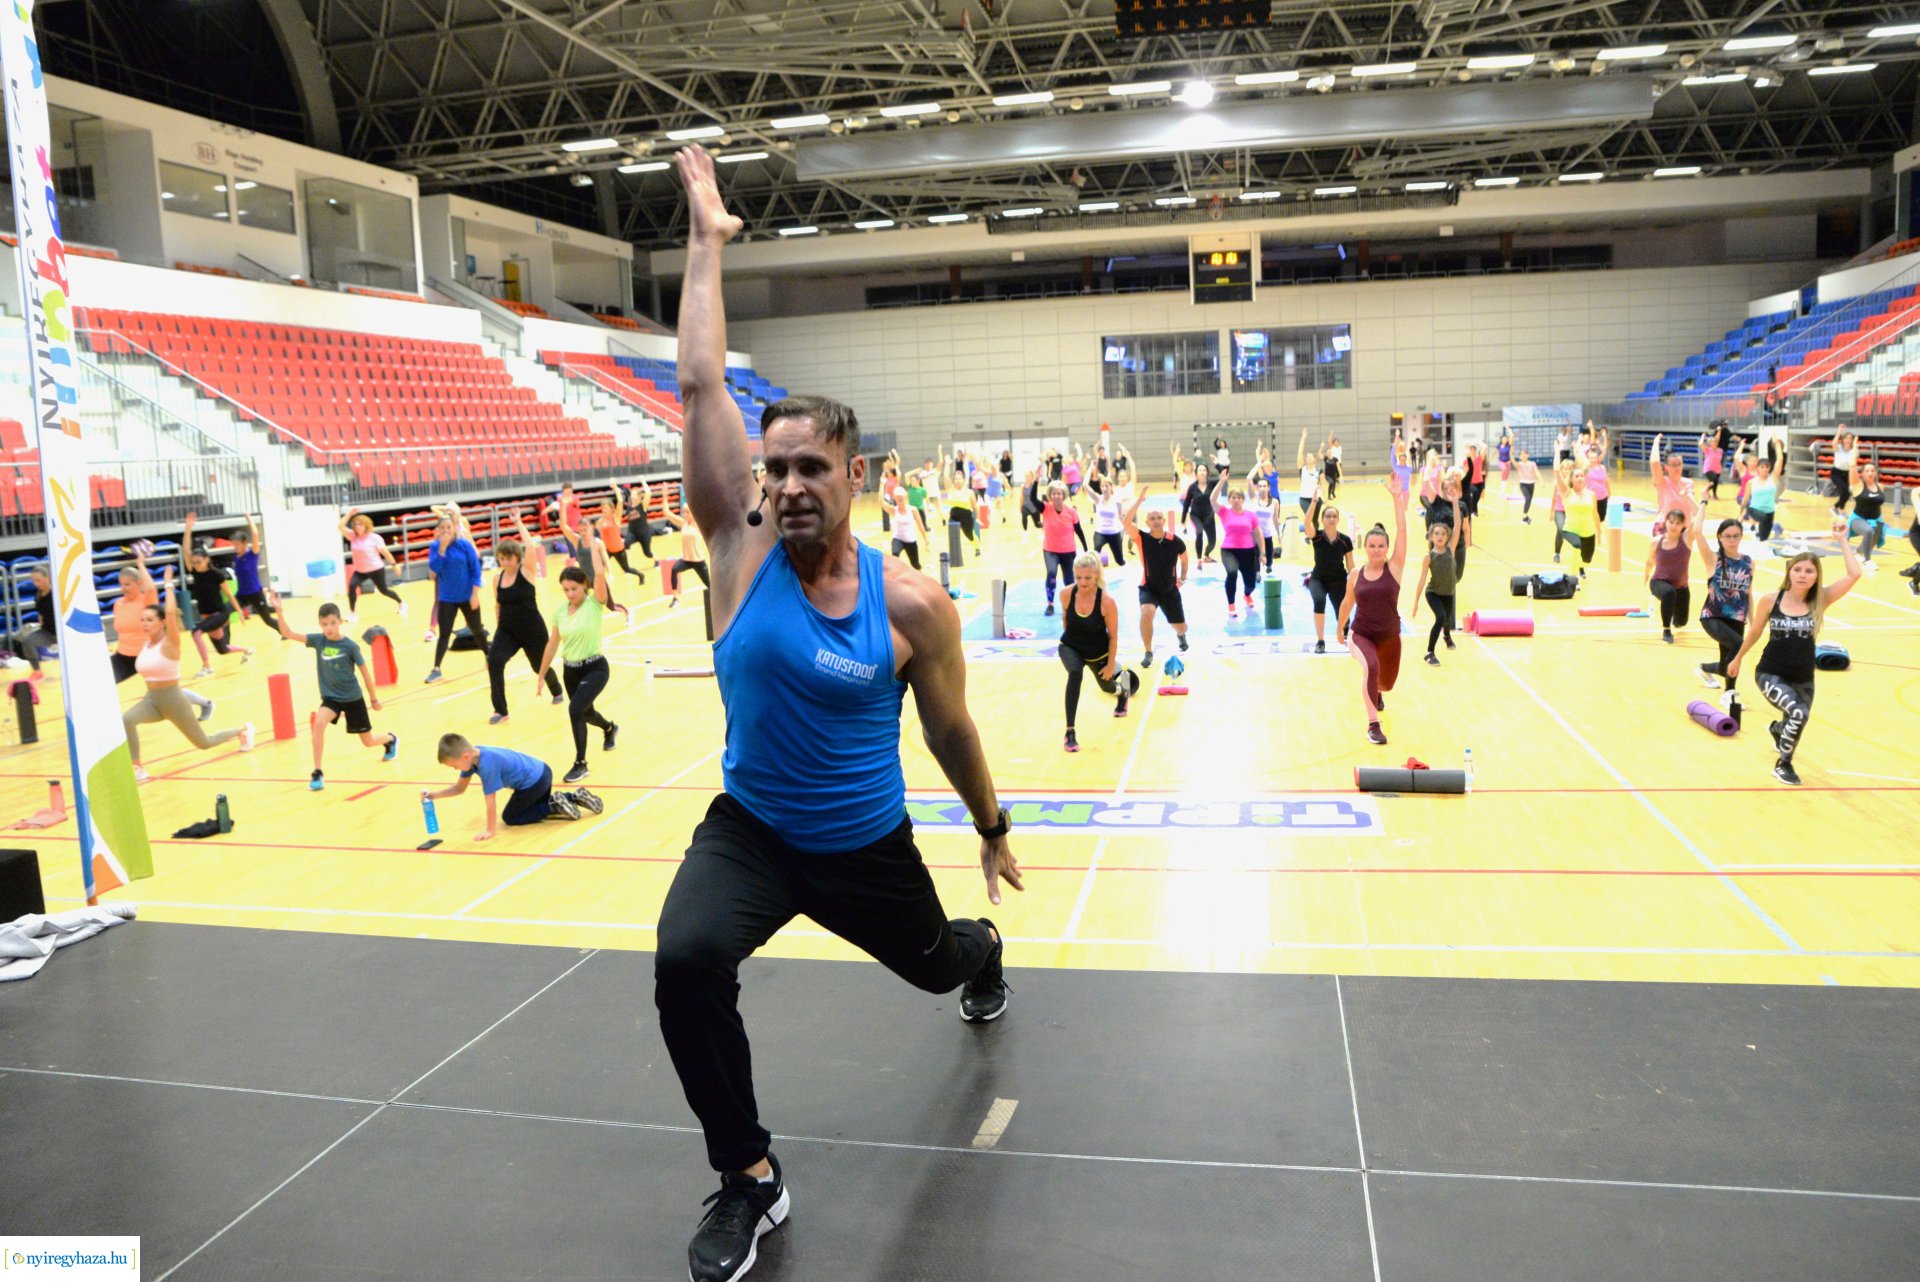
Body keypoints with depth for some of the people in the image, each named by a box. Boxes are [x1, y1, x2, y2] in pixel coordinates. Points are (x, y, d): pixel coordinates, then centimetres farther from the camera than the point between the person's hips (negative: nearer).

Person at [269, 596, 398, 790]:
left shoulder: (350, 645, -16)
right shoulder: (318, 640, -9)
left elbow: (364, 671, -6)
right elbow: (288, 633, -15)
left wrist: (374, 698, 1)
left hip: (353, 698, -2)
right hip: (330, 697, 2)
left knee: (368, 741, 11)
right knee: (318, 723, -29)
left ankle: (391, 740, 48)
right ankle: (317, 773, -19)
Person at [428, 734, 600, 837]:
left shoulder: (487, 765, -30)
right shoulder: (473, 755, -2)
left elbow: (491, 803, -23)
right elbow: (459, 788, 11)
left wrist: (491, 830, -14)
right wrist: (434, 795, 0)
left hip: (533, 781, -9)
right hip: (541, 772, 9)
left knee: (510, 817, 9)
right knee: (538, 806, 33)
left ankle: (553, 806, 0)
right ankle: (574, 797, 16)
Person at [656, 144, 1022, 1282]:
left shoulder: (911, 604, -18)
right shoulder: (743, 551, -16)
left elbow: (950, 729, -3)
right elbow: (703, 388, -21)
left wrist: (993, 831, 8)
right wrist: (708, 242, -17)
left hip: (869, 844, 0)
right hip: (748, 832, 0)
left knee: (935, 965, 25)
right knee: (686, 960, -28)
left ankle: (984, 954, 68)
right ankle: (751, 1181, -4)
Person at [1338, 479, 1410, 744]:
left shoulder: (1394, 568, -7)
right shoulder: (1356, 575, -3)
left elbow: (1402, 532, -16)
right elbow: (1347, 603, 13)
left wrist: (1398, 501, -19)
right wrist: (1340, 628, 22)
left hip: (1390, 637, 2)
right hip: (1360, 635, -1)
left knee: (1387, 682, 19)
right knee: (1371, 667, -32)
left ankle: (1376, 692, 60)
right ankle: (1373, 725, -27)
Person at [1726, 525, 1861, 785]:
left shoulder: (1821, 600, -8)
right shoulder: (1770, 600, -11)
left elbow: (1854, 574, -22)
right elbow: (1754, 632, 5)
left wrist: (1842, 539, -17)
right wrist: (1737, 659, 16)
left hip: (1803, 680, 3)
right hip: (1770, 674, -3)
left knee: (1796, 722, 18)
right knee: (1798, 713, -27)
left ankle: (1776, 729, 60)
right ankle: (1783, 765, -1)